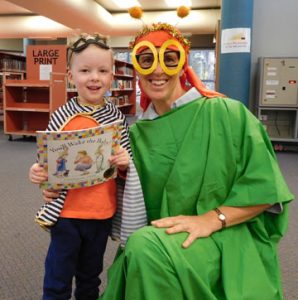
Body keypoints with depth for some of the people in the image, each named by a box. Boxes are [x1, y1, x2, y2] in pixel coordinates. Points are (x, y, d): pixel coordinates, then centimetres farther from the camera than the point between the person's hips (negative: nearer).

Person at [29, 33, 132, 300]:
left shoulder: (118, 118, -4)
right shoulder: (61, 117, -8)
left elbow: (126, 165, 5)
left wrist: (125, 163, -17)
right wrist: (39, 173, -18)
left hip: (103, 213, 2)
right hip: (66, 210, -1)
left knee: (91, 274, 23)